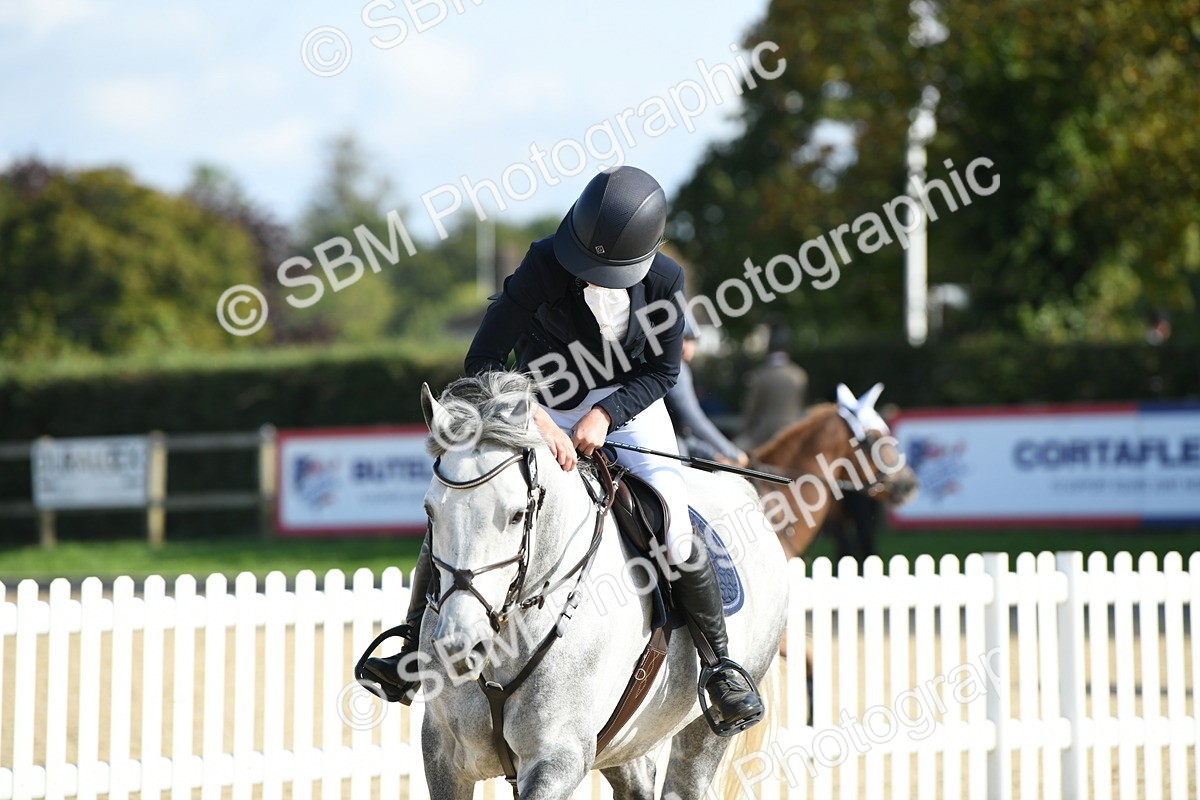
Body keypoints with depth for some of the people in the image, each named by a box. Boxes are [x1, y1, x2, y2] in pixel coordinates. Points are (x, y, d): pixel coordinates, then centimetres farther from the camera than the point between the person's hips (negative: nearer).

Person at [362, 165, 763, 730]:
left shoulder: (664, 281, -17)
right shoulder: (544, 266, -23)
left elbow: (663, 371, -5)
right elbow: (483, 361, -24)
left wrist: (605, 415, -22)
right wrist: (538, 420, -38)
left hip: (626, 407, 0)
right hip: (544, 410, 0)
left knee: (674, 531, -20)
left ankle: (721, 664, -2)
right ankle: (415, 653, -4)